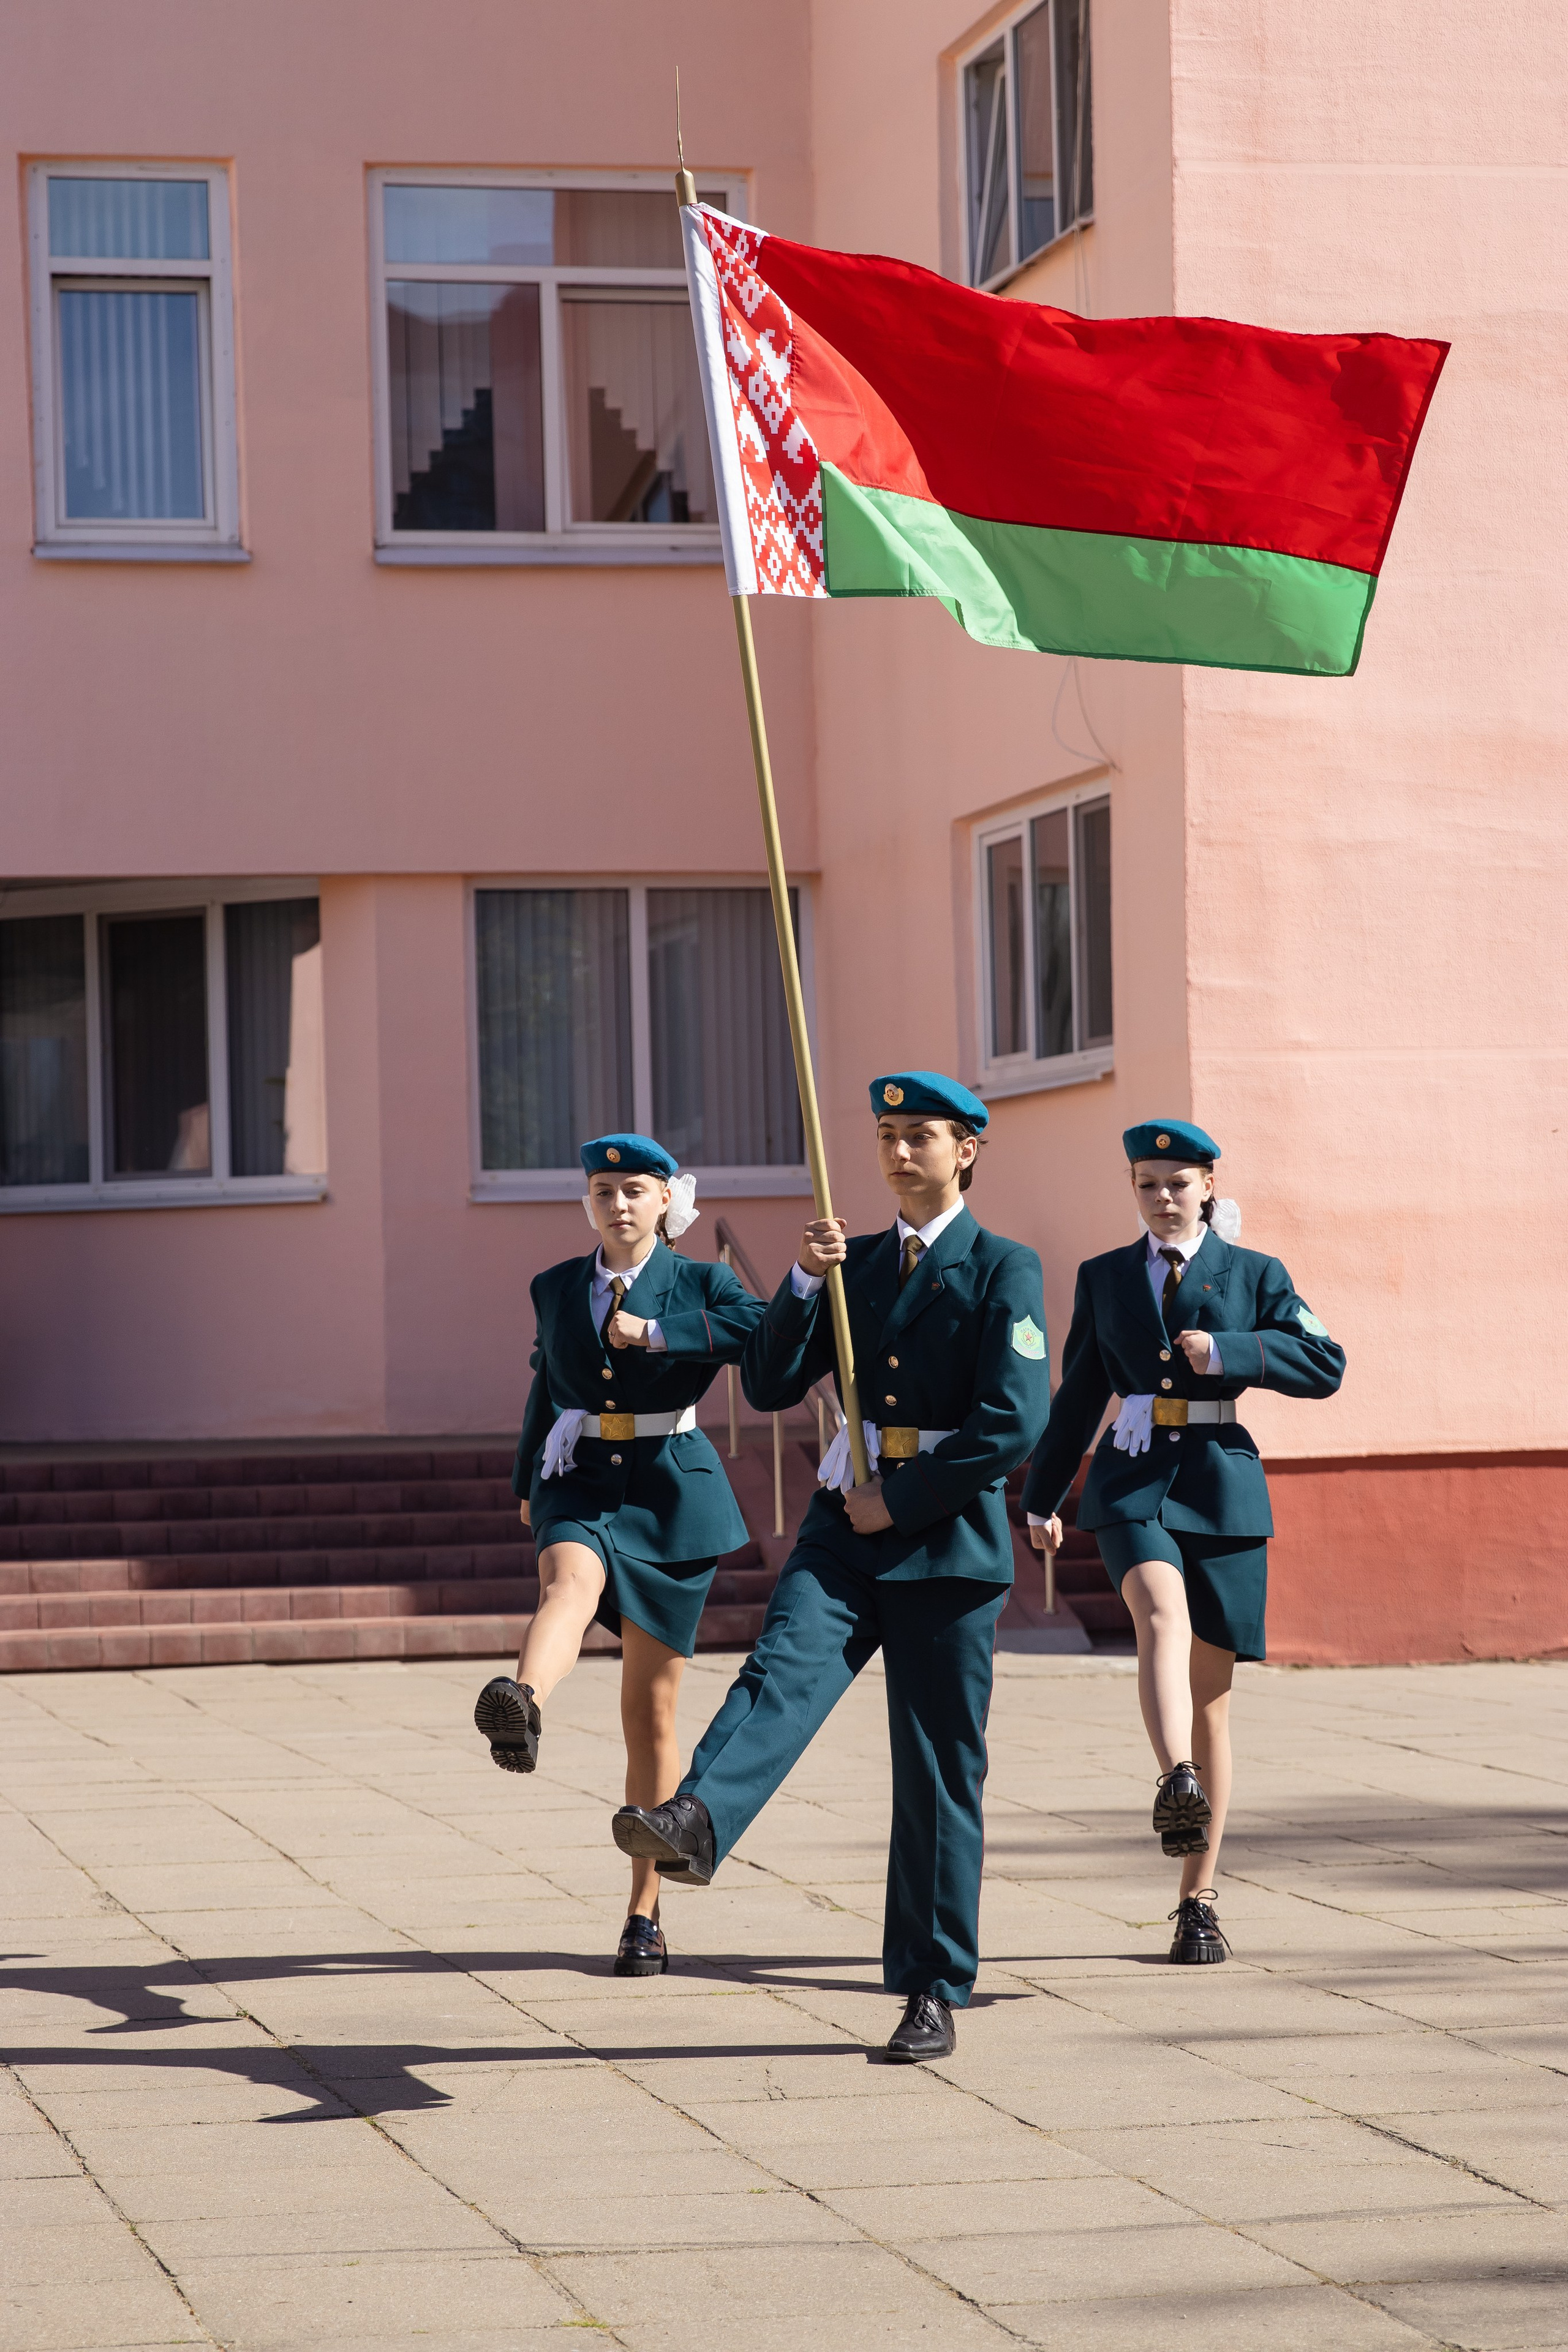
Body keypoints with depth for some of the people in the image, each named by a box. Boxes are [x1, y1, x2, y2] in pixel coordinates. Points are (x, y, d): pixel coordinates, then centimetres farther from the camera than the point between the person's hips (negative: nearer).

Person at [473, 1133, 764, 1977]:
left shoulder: (697, 1284, 1)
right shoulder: (554, 1289, 11)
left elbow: (770, 1328, -18)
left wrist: (655, 1332, -22)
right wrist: (528, 1484, 29)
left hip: (669, 1489, -1)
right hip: (579, 1479, 1)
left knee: (650, 1710, 3)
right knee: (572, 1576, -38)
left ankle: (645, 1911, 12)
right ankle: (522, 1707, -72)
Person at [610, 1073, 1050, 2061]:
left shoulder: (1004, 1269, -1)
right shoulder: (856, 1262, 14)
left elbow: (1014, 1423, -12)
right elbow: (771, 1388, 8)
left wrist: (902, 1500, -11)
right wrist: (803, 1283, -7)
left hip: (946, 1538, -4)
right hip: (845, 1529, 4)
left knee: (940, 1772, 0)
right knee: (784, 1670, -24)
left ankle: (934, 1993, 7)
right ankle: (695, 1820, -49)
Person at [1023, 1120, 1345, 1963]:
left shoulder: (1253, 1275, 8)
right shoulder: (1104, 1278, 14)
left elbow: (1325, 1364, 0)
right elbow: (1078, 1395, 19)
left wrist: (1229, 1353, -13)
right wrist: (1042, 1497, 19)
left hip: (1220, 1486, 0)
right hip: (1131, 1482, 0)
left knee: (1210, 1696, 3)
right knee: (1163, 1614, -32)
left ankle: (1198, 1902, 10)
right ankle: (1178, 1784, -56)